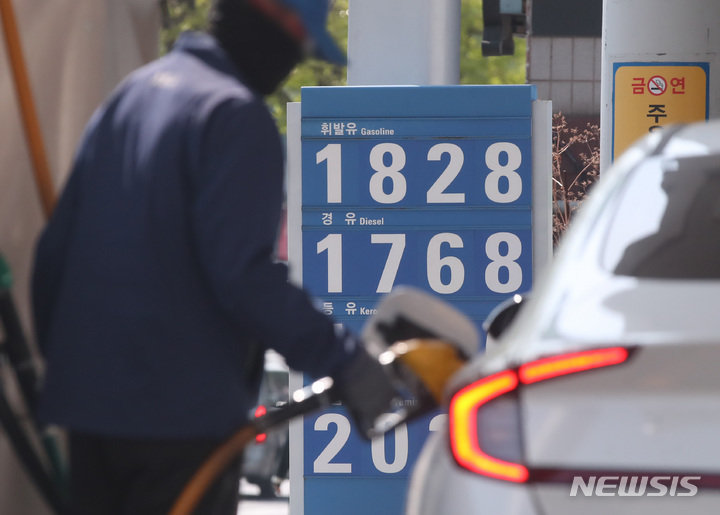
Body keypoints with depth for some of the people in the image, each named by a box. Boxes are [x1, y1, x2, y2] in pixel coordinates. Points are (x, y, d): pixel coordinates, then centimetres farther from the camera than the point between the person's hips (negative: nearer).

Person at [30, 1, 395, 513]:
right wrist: (342, 360, -19)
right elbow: (242, 273, -22)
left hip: (86, 395, 8)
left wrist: (55, 347, 27)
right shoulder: (235, 116, -13)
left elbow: (57, 242, 18)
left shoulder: (131, 93, 14)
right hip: (184, 412, -8)